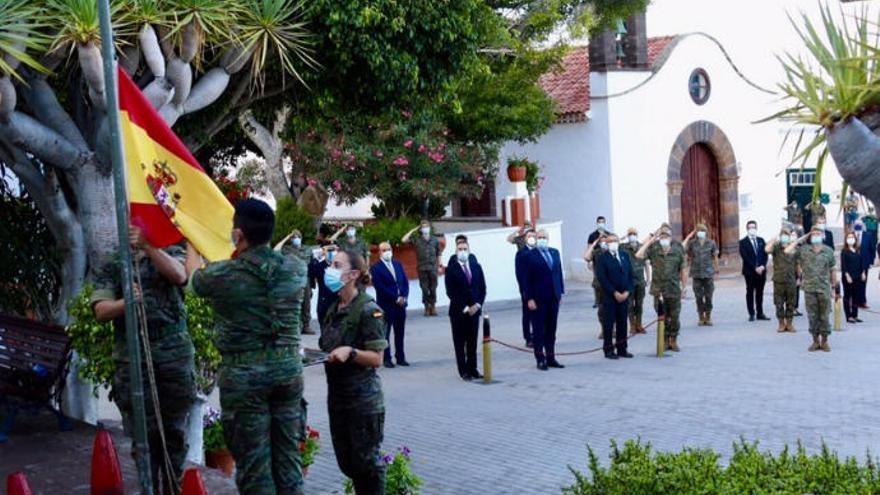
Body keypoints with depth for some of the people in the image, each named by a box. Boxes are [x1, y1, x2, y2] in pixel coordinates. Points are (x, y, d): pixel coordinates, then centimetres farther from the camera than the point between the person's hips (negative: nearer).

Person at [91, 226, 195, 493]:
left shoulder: (170, 253, 12)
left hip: (175, 354, 0)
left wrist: (147, 245, -22)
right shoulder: (110, 268, 11)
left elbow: (178, 274, -12)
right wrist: (125, 302, -25)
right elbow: (101, 311, -3)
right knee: (143, 431, 0)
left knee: (175, 429, 3)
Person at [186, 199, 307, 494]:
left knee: (253, 460, 4)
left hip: (243, 376, -4)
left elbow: (193, 277, 13)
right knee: (288, 456, 11)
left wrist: (192, 245, 33)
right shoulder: (296, 269, -2)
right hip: (288, 370, 4)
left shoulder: (222, 275, -11)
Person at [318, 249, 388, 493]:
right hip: (337, 395, 8)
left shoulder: (368, 310, -13)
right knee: (345, 462, 12)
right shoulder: (334, 309, 10)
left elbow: (376, 358, -14)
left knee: (366, 461, 1)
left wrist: (350, 352, -28)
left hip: (363, 398, -8)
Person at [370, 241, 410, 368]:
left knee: (400, 333, 10)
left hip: (401, 304, 5)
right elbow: (380, 287, -14)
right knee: (385, 333, 1)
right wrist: (396, 299, -15)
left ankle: (400, 357, 17)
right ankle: (386, 358, 7)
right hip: (386, 305, -5)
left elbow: (405, 282, 11)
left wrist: (403, 297, -6)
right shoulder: (375, 268, -6)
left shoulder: (398, 264, 13)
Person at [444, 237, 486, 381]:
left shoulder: (476, 266, 8)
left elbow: (482, 288, 9)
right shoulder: (451, 269, -5)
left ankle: (472, 369, 14)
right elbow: (451, 292, -9)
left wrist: (477, 305, -5)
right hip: (458, 311, -3)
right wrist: (465, 308, -12)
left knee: (472, 342, 7)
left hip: (474, 310, 3)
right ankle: (463, 371, 6)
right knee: (460, 343, 2)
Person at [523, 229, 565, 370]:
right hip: (538, 299, -5)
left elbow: (559, 273, 13)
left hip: (554, 297, 5)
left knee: (551, 330, 11)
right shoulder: (530, 256, -7)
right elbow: (527, 279, -8)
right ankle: (540, 359, 8)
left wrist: (561, 292, 8)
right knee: (539, 330, 2)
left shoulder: (555, 252, 10)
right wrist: (529, 298, -13)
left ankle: (551, 358, 18)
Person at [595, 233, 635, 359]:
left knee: (622, 323, 7)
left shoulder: (625, 255, 12)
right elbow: (602, 278, -10)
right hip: (609, 297, -5)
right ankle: (608, 350, 5)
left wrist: (627, 291, -3)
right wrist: (615, 293, -14)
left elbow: (630, 275, 10)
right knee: (609, 323, -1)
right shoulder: (603, 258, -4)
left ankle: (622, 349, 14)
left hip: (624, 296, 5)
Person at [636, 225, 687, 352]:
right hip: (659, 291, 0)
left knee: (675, 318, 6)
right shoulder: (653, 250, -3)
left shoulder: (677, 251, 0)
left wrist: (683, 288, 5)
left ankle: (674, 341, 19)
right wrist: (650, 241, -16)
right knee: (663, 318, 8)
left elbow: (682, 271, 6)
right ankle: (665, 341, 19)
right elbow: (638, 255, -20)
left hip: (674, 290, 0)